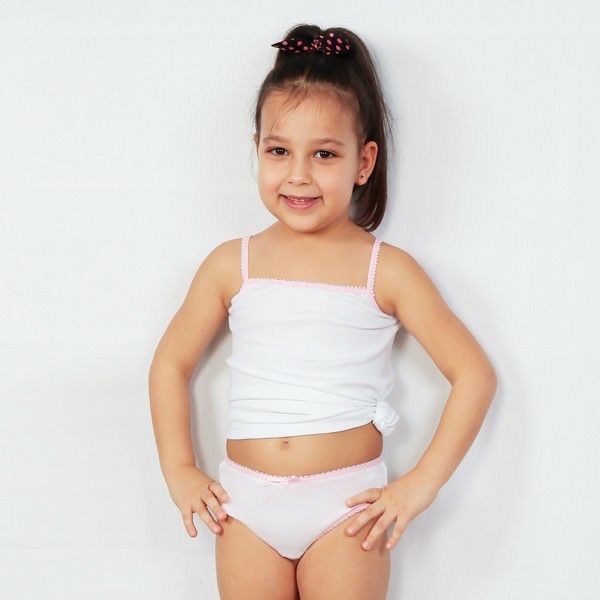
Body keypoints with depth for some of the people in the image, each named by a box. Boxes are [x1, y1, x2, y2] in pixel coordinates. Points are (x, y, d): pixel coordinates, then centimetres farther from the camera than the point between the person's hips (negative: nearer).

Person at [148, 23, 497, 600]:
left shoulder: (386, 269, -4)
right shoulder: (231, 264, 1)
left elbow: (474, 373, -3)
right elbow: (171, 361, 12)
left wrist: (422, 483, -7)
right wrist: (179, 470, 5)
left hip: (347, 506, -2)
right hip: (244, 503, 2)